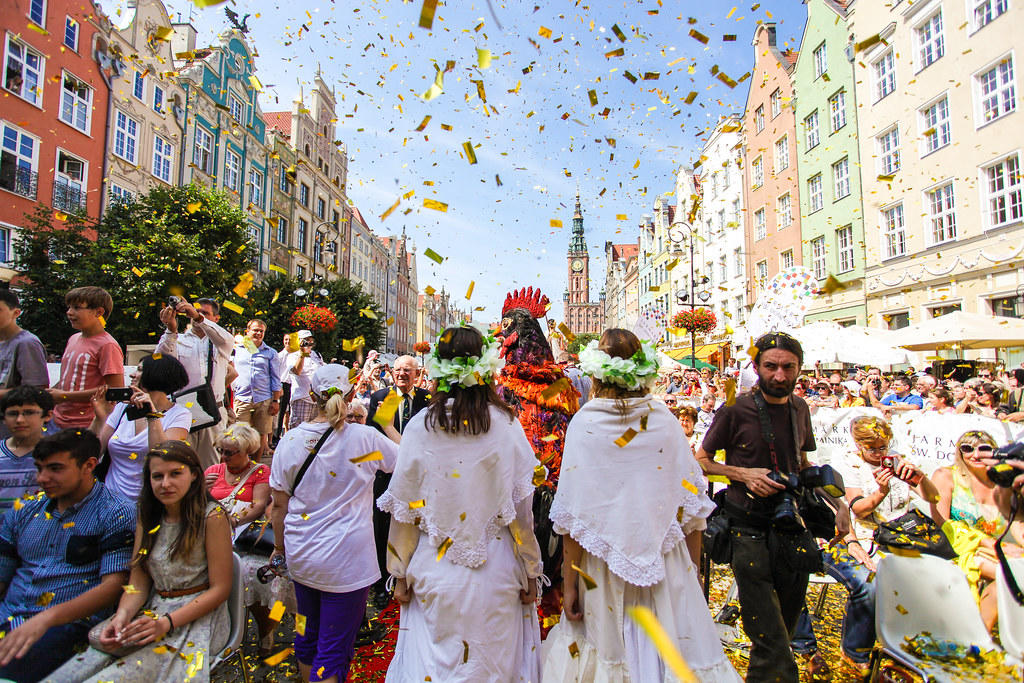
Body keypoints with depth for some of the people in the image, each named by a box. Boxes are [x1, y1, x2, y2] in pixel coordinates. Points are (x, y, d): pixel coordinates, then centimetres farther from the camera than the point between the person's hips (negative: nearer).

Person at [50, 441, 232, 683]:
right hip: (152, 611, 6)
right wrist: (122, 615, -13)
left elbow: (220, 589, -12)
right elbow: (138, 582, 7)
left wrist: (166, 623, -20)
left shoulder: (211, 517, -13)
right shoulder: (148, 517, 9)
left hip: (197, 616, -5)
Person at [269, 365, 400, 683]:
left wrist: (280, 547, 17)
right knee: (333, 651, 9)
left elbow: (279, 504, 2)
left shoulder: (290, 439, -6)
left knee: (308, 636, 26)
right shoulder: (366, 437, -16)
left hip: (301, 557, 5)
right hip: (346, 561, -4)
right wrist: (388, 425, 13)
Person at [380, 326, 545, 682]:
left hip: (435, 571, 1)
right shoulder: (505, 425, -13)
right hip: (495, 573, 0)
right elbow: (521, 508, -9)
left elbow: (404, 510, -3)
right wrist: (530, 572, 4)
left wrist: (401, 575, 10)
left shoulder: (419, 427, -9)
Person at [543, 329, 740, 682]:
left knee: (606, 648, 17)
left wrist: (569, 585, -3)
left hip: (605, 565, -2)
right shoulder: (665, 419, -5)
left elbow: (573, 516, -12)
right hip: (667, 561, 2)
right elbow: (691, 503, 0)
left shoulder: (585, 423, -12)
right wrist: (693, 570, 13)